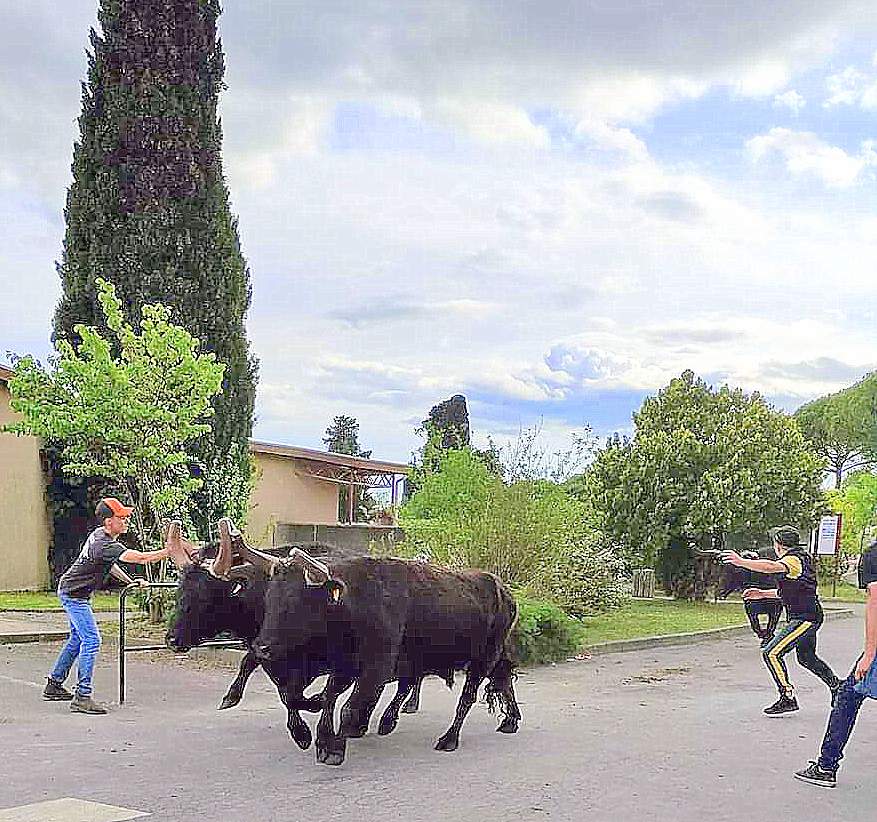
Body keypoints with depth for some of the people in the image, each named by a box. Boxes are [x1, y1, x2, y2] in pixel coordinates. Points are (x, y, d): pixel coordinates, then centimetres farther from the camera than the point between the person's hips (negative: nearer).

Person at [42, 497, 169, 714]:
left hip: (72, 592, 11)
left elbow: (108, 564, 18)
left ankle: (54, 685, 30)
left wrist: (129, 581, 11)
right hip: (74, 595, -11)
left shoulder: (100, 534, 1)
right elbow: (140, 558, -39)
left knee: (78, 639, 19)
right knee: (91, 640, -16)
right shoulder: (105, 544, -30)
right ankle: (82, 696, -16)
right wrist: (171, 551, -39)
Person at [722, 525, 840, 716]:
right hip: (809, 616, 11)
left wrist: (741, 562, -40)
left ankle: (788, 697, -9)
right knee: (806, 657, 27)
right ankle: (836, 685, 41)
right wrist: (762, 594, 18)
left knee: (771, 653, -12)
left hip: (804, 618, -11)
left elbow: (771, 567, -37)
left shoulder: (794, 559, -16)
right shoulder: (800, 558, 16)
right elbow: (788, 590, 25)